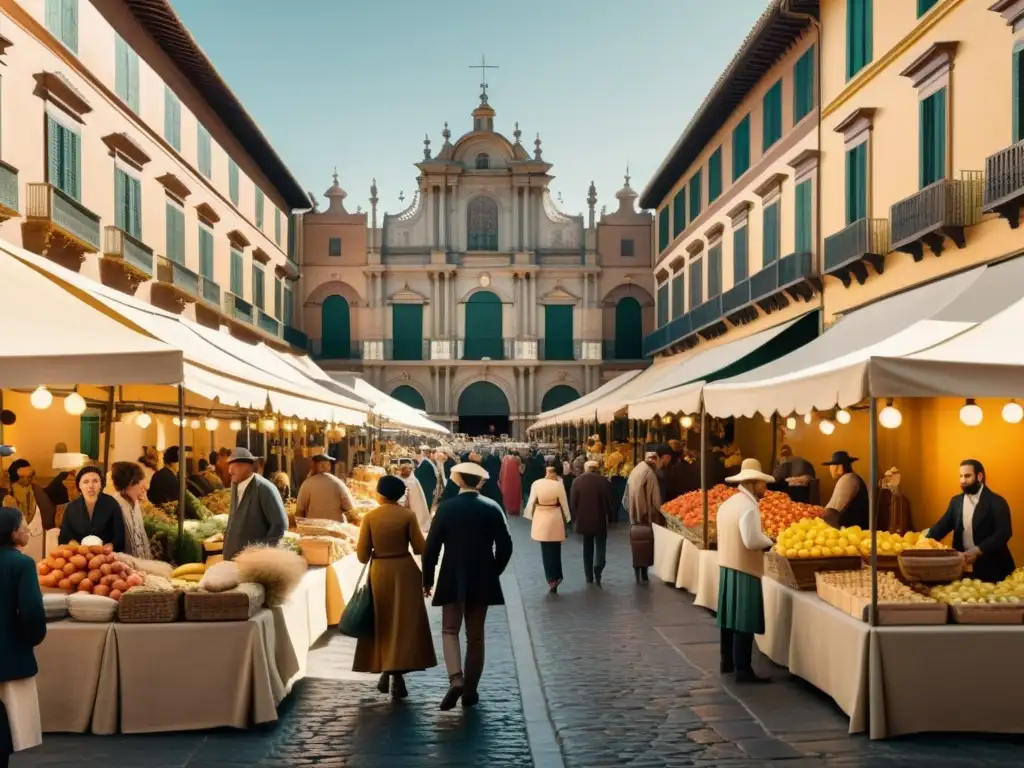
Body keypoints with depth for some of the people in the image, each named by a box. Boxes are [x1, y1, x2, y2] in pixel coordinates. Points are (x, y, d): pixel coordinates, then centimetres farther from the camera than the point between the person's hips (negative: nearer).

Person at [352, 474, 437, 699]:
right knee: (404, 623, 3)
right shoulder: (408, 516, -8)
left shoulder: (369, 517, -5)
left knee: (382, 623, 15)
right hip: (404, 571, -1)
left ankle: (385, 671, 16)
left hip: (379, 573, 1)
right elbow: (420, 548, -5)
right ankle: (397, 673, -4)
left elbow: (362, 555, -5)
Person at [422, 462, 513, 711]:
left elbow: (431, 547, -7)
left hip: (452, 580, -2)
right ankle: (470, 690, 13)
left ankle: (456, 679, -14)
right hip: (483, 580, 2)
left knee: (450, 630, 7)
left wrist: (428, 579, 4)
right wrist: (493, 572, 12)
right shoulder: (493, 508, -1)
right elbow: (505, 546, -2)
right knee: (476, 636, 10)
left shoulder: (446, 508, -6)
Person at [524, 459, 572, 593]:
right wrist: (566, 519, 10)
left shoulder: (536, 484, -11)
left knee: (546, 550, 10)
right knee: (555, 549, 14)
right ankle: (556, 577, 16)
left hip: (541, 519, 1)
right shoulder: (559, 485, -14)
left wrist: (530, 516, 11)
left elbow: (531, 502, -4)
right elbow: (564, 504, -4)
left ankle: (551, 579, 9)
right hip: (555, 519, -1)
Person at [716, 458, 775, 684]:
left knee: (730, 618, 17)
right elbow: (752, 540, -25)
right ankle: (743, 669, -3)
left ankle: (727, 662, 26)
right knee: (744, 622, -5)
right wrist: (770, 541, -7)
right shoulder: (748, 506, -17)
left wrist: (763, 540, 12)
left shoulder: (728, 503, 11)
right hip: (744, 570, -9)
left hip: (727, 566, 9)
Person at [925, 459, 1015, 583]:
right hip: (963, 565, 5)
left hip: (991, 567, -5)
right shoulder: (956, 501, 11)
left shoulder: (996, 502, -7)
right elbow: (943, 525, 7)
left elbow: (1004, 533, -16)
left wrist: (977, 551, -27)